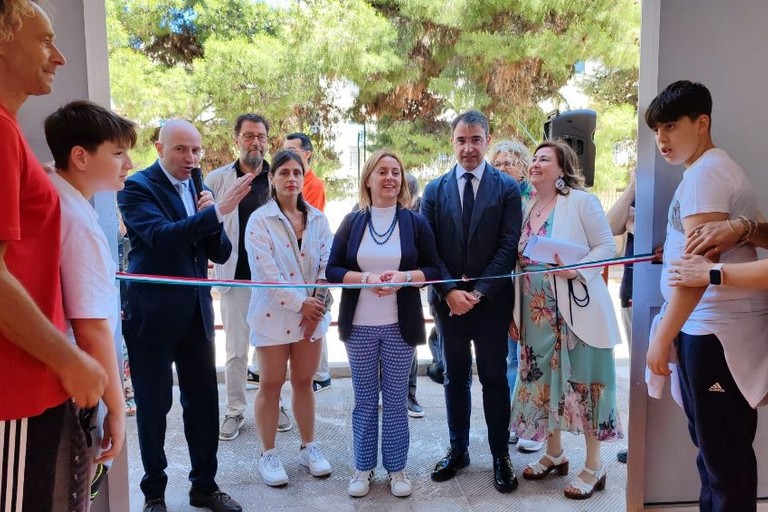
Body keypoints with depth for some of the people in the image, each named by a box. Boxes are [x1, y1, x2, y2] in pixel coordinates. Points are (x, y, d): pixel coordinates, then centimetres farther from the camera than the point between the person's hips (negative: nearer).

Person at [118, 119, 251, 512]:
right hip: (153, 313, -5)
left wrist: (212, 218, -11)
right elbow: (160, 235, -27)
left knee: (204, 400, 11)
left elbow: (221, 253, 7)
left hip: (196, 312, 5)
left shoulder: (197, 188, 10)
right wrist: (216, 211, -34)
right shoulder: (137, 187, -8)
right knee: (154, 405, 7)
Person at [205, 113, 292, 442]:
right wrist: (212, 264, -7)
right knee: (236, 349, 8)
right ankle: (234, 412, 22)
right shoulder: (217, 179, 2)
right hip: (235, 276, 0)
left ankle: (273, 403, 28)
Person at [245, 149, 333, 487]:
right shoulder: (260, 220, -7)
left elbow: (326, 266, 1)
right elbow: (266, 272, -15)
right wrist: (300, 303, -16)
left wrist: (317, 308, -9)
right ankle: (268, 454, 22)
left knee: (304, 382, 14)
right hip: (274, 314, -3)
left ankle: (309, 446, 29)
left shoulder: (317, 219, 4)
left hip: (312, 314, 3)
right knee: (271, 385, 7)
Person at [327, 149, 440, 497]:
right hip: (359, 326, 1)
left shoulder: (415, 222, 0)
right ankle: (363, 468, 27)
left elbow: (434, 270, 0)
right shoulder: (351, 222, 2)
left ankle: (397, 468, 27)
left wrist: (404, 278, -18)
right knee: (364, 399, 12)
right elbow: (332, 270, -1)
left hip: (400, 326, 0)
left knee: (395, 399, 10)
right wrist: (366, 278, -18)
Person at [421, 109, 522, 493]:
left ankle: (500, 455, 23)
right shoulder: (434, 190, 4)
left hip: (491, 300, -2)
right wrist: (450, 290, -12)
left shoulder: (507, 188, -3)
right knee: (455, 377, 13)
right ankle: (458, 450, 28)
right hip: (448, 299, 2)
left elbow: (509, 246, -8)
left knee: (494, 377, 8)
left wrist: (478, 291, -15)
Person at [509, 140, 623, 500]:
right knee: (544, 381, 13)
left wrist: (577, 271, -24)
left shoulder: (581, 201, -7)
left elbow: (607, 247, -7)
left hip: (575, 311, -6)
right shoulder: (528, 208, 9)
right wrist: (516, 313, 9)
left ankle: (594, 466, 19)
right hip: (537, 314, 6)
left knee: (582, 383, 3)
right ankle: (554, 454, 32)